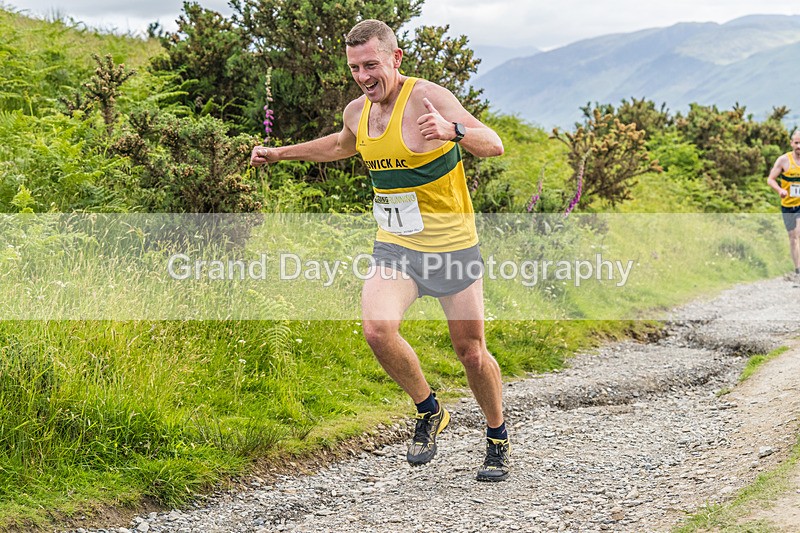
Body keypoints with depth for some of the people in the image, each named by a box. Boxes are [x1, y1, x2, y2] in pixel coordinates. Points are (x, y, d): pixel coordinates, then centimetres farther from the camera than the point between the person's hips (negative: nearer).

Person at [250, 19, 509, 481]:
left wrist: (452, 130, -46)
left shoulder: (428, 98, -16)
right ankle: (429, 413, 3)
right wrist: (282, 153, 29)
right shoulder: (357, 112, 5)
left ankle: (498, 439, 30)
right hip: (394, 248, 4)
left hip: (452, 247, -4)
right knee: (377, 328, -22)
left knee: (471, 352, 3)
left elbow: (494, 145, -27)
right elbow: (343, 145, 30)